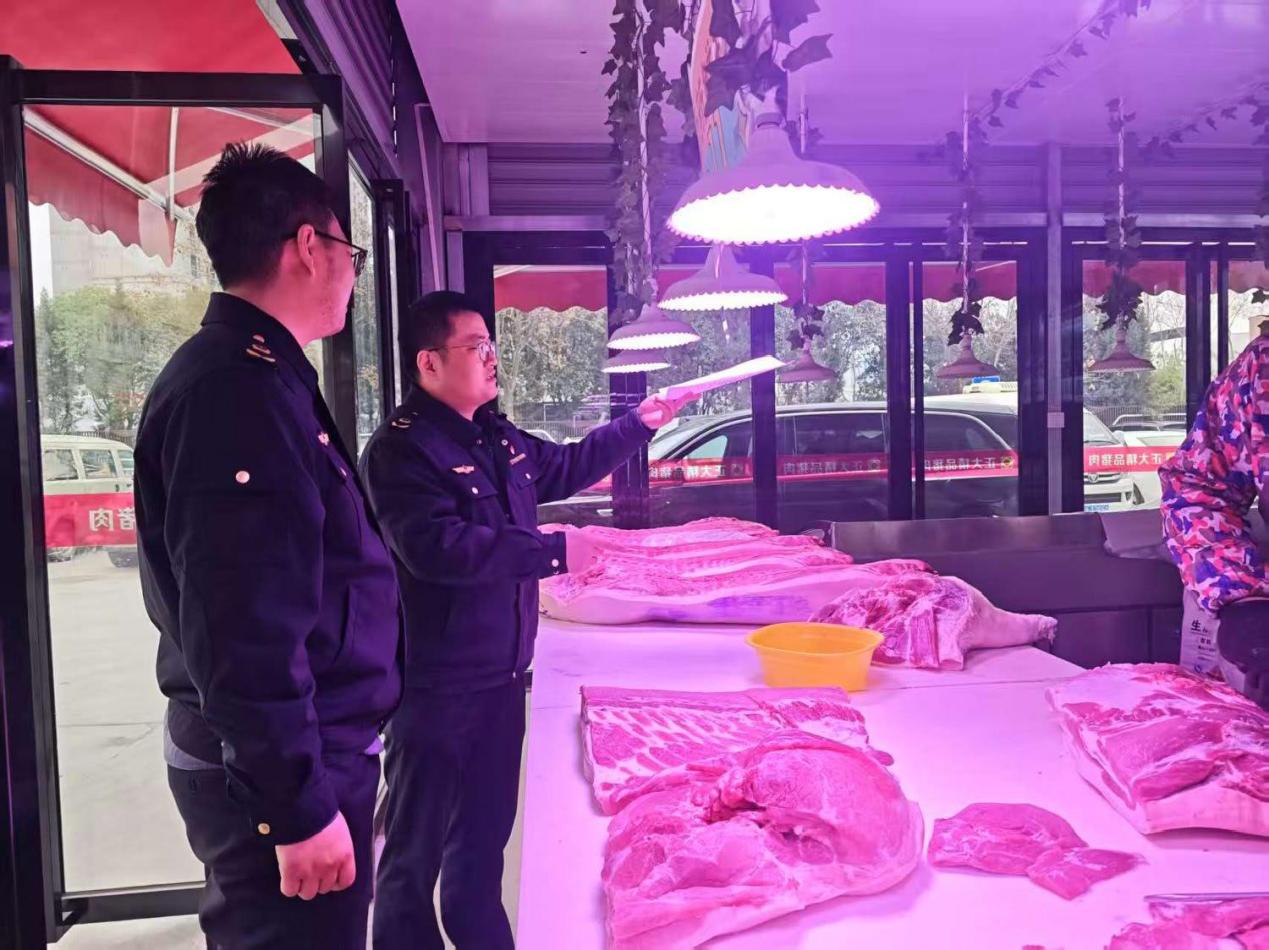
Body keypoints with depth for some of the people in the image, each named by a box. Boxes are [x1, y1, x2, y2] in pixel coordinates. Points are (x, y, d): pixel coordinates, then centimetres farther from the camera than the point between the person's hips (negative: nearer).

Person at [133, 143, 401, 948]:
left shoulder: (256, 377, 11)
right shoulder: (239, 392, -22)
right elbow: (243, 634, -27)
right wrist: (300, 808, -21)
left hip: (316, 753, 10)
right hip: (275, 778, -10)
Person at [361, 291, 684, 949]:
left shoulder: (498, 438, 10)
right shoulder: (401, 449, -17)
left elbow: (566, 468, 27)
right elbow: (438, 547, -30)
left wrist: (638, 424, 22)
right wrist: (553, 551, -26)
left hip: (501, 674, 9)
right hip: (437, 685, -8)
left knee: (486, 827, 22)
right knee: (418, 844, 6)